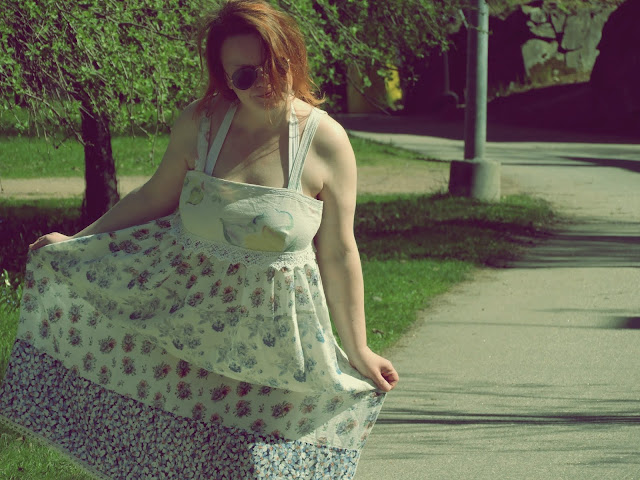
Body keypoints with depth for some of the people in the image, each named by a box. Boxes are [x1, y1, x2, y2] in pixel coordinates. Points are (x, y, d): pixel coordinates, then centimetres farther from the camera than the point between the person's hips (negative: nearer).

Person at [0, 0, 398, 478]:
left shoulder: (326, 142, -11)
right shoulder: (199, 124, -6)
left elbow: (339, 254, -5)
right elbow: (155, 197, 10)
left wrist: (358, 351, -1)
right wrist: (76, 241, 15)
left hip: (271, 333, -2)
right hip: (187, 319, 2)